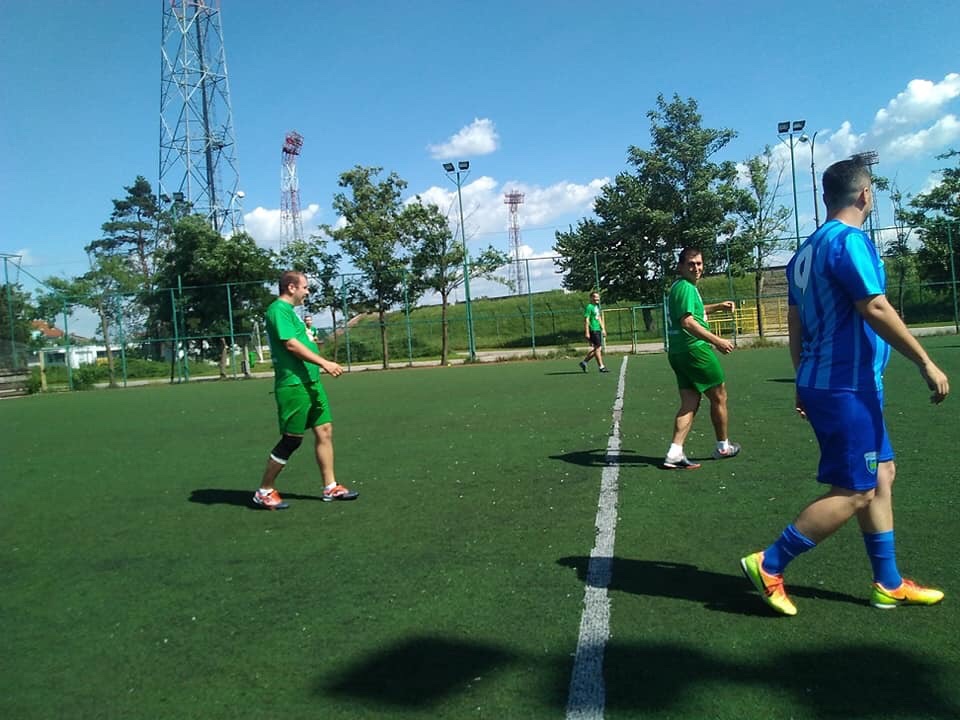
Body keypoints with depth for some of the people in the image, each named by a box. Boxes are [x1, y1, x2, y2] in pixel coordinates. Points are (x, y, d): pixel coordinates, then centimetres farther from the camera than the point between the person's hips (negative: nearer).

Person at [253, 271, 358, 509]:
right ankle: (264, 492, 10)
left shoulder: (289, 310, 18)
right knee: (291, 439, -4)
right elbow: (291, 344, -22)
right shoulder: (279, 309, -13)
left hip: (310, 382, 10)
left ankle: (330, 487, 17)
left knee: (324, 430, 9)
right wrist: (324, 363, -22)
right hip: (293, 384, -10)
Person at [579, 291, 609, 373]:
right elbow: (586, 320, -14)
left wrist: (603, 329, 22)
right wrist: (587, 332, -19)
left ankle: (584, 362, 19)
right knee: (598, 348, -7)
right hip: (592, 331, -9)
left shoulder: (597, 307, 18)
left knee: (597, 349, 9)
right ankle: (601, 366, -1)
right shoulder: (589, 307, -9)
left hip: (598, 330, 9)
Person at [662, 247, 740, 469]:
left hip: (678, 353, 9)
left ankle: (675, 453, -4)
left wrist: (718, 306, 33)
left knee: (689, 404, 6)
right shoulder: (686, 287, -14)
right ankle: (723, 447, 23)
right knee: (719, 397, 8)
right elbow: (687, 321, -26)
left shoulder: (679, 287, 18)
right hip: (694, 349, -9)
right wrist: (717, 341, -29)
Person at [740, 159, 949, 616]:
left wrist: (805, 381, 22)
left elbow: (795, 322, 16)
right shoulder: (850, 240, -14)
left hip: (824, 383, 10)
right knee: (854, 492, -3)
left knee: (881, 475, 16)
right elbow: (876, 310, -20)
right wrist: (926, 363, -13)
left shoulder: (808, 249, 14)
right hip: (847, 386, -10)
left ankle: (889, 585, 24)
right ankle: (769, 565, 1)